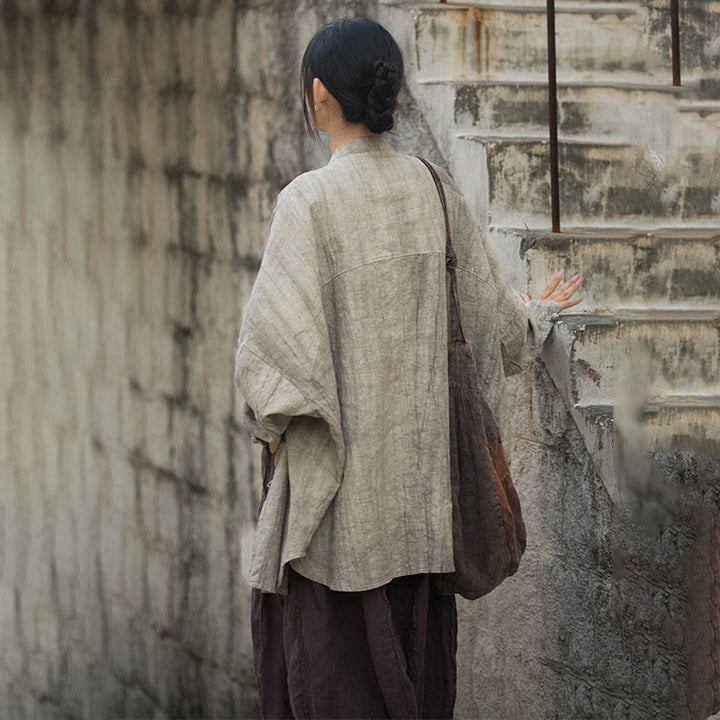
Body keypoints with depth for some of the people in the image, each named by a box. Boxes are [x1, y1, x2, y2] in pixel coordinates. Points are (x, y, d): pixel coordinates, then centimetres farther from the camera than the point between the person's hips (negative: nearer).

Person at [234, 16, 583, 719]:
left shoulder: (309, 201, -16)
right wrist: (537, 313, 31)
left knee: (333, 643, 1)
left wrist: (271, 423, -3)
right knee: (415, 634, 14)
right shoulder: (434, 191, 1)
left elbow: (277, 343, -22)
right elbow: (492, 321, 9)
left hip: (336, 470, -6)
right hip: (419, 466, 6)